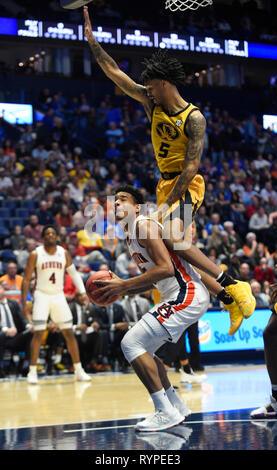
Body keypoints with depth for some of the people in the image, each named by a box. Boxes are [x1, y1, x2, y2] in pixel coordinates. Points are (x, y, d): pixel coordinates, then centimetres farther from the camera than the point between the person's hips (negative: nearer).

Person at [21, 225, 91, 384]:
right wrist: (24, 303, -9)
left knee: (69, 333, 1)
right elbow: (26, 279, -4)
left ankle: (79, 370, 8)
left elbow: (73, 272, 7)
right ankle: (32, 372, -1)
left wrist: (83, 291, -8)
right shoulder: (35, 254, -7)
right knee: (38, 334, -10)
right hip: (42, 295, -3)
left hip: (59, 296, 3)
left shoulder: (64, 253, 0)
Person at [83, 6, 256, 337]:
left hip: (187, 185, -8)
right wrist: (92, 40, 2)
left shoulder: (194, 118, -15)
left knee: (172, 238, -31)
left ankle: (232, 284, -25)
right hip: (166, 183, 8)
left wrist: (168, 204, -25)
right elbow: (113, 72, 7)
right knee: (173, 252, 1)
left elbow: (192, 165, -20)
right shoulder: (150, 102, 5)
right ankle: (230, 300, 8)